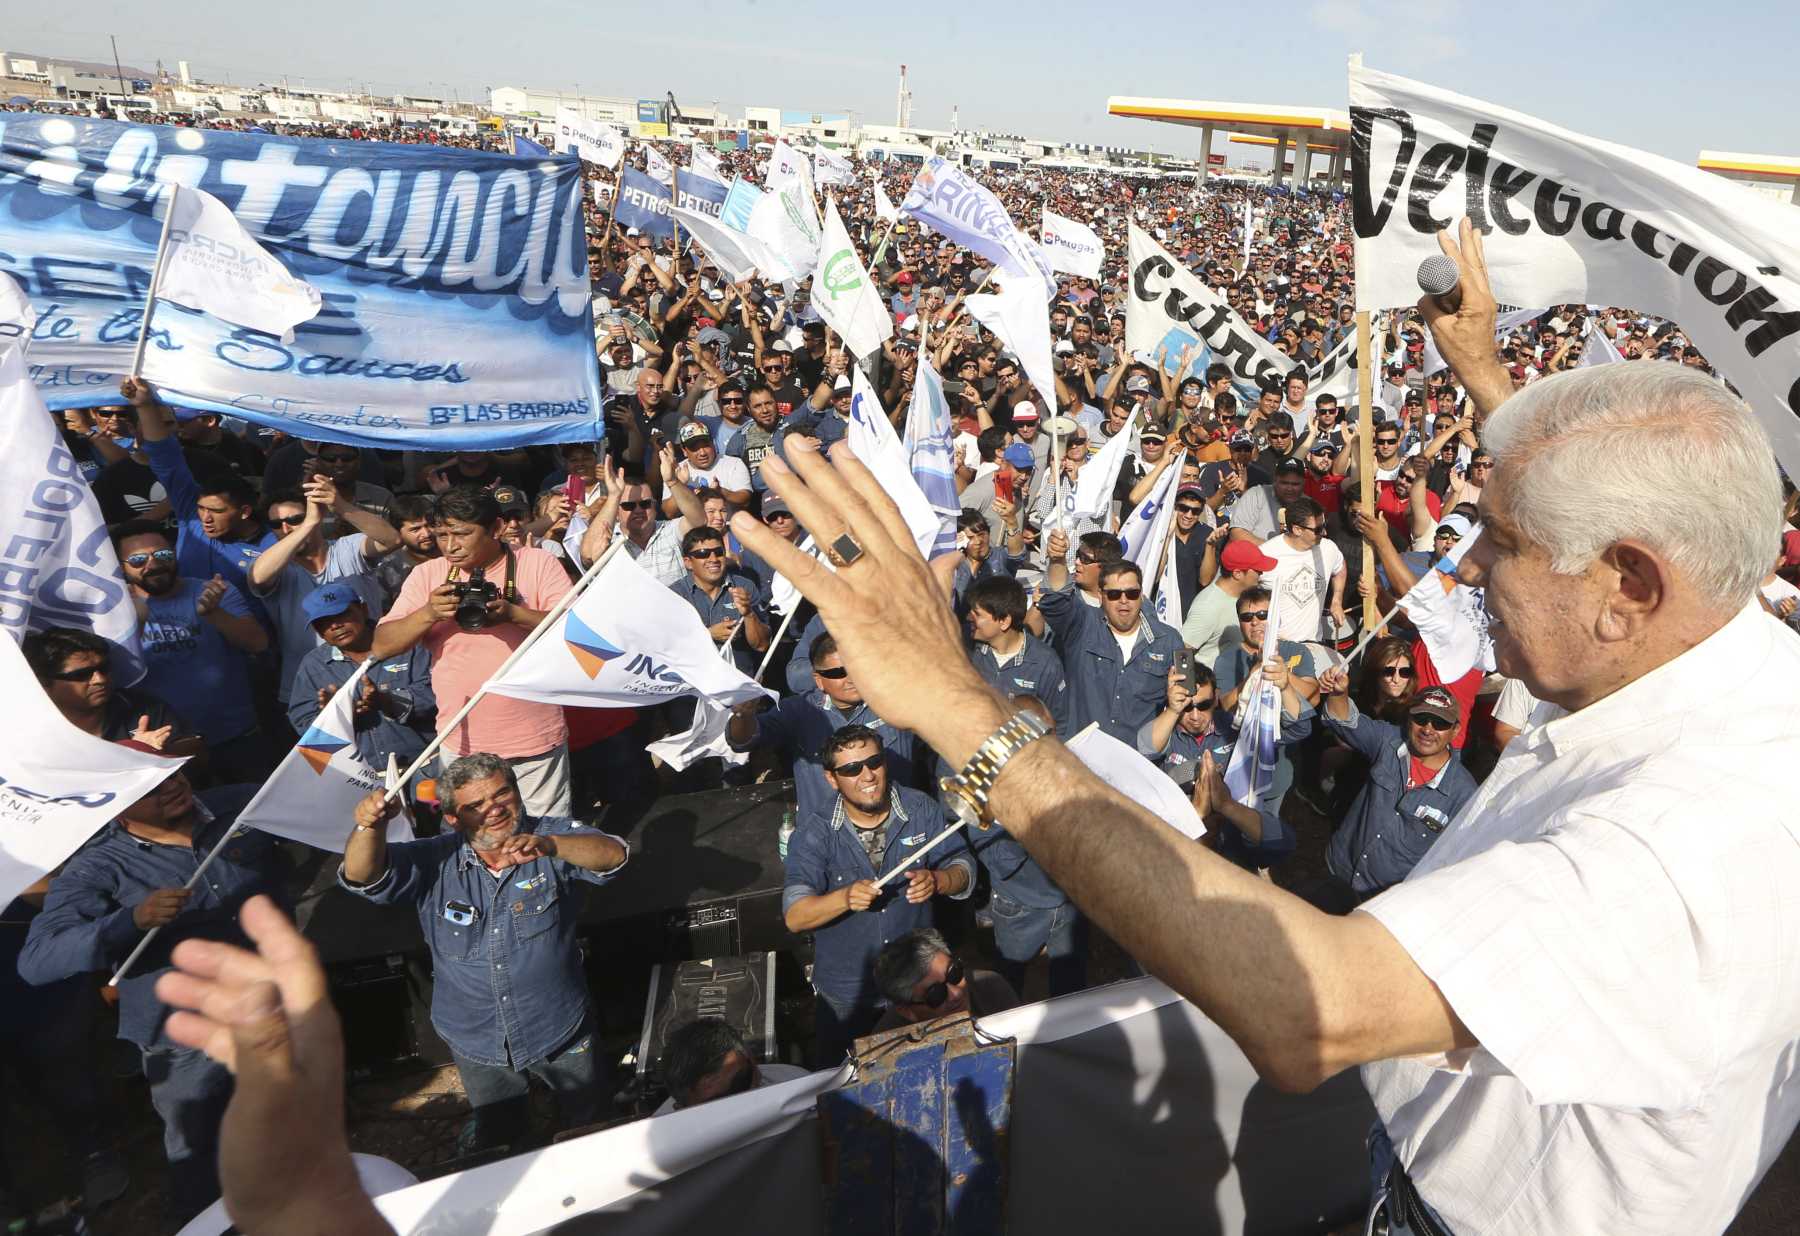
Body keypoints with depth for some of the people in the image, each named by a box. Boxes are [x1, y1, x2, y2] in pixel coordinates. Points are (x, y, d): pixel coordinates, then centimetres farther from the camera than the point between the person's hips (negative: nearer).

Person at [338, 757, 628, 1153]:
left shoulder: (551, 836, -17)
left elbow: (614, 855, -33)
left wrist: (549, 845, -53)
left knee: (593, 1127, 23)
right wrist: (370, 825, -45)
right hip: (478, 1046, 2)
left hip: (563, 1035, -1)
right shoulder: (434, 862, -12)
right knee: (491, 1140, 28)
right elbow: (363, 876, -23)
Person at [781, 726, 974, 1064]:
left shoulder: (922, 809, -11)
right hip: (844, 993, -1)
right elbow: (794, 917, -24)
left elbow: (964, 871, -6)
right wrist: (845, 897, -41)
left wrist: (936, 881, -29)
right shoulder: (815, 829, -18)